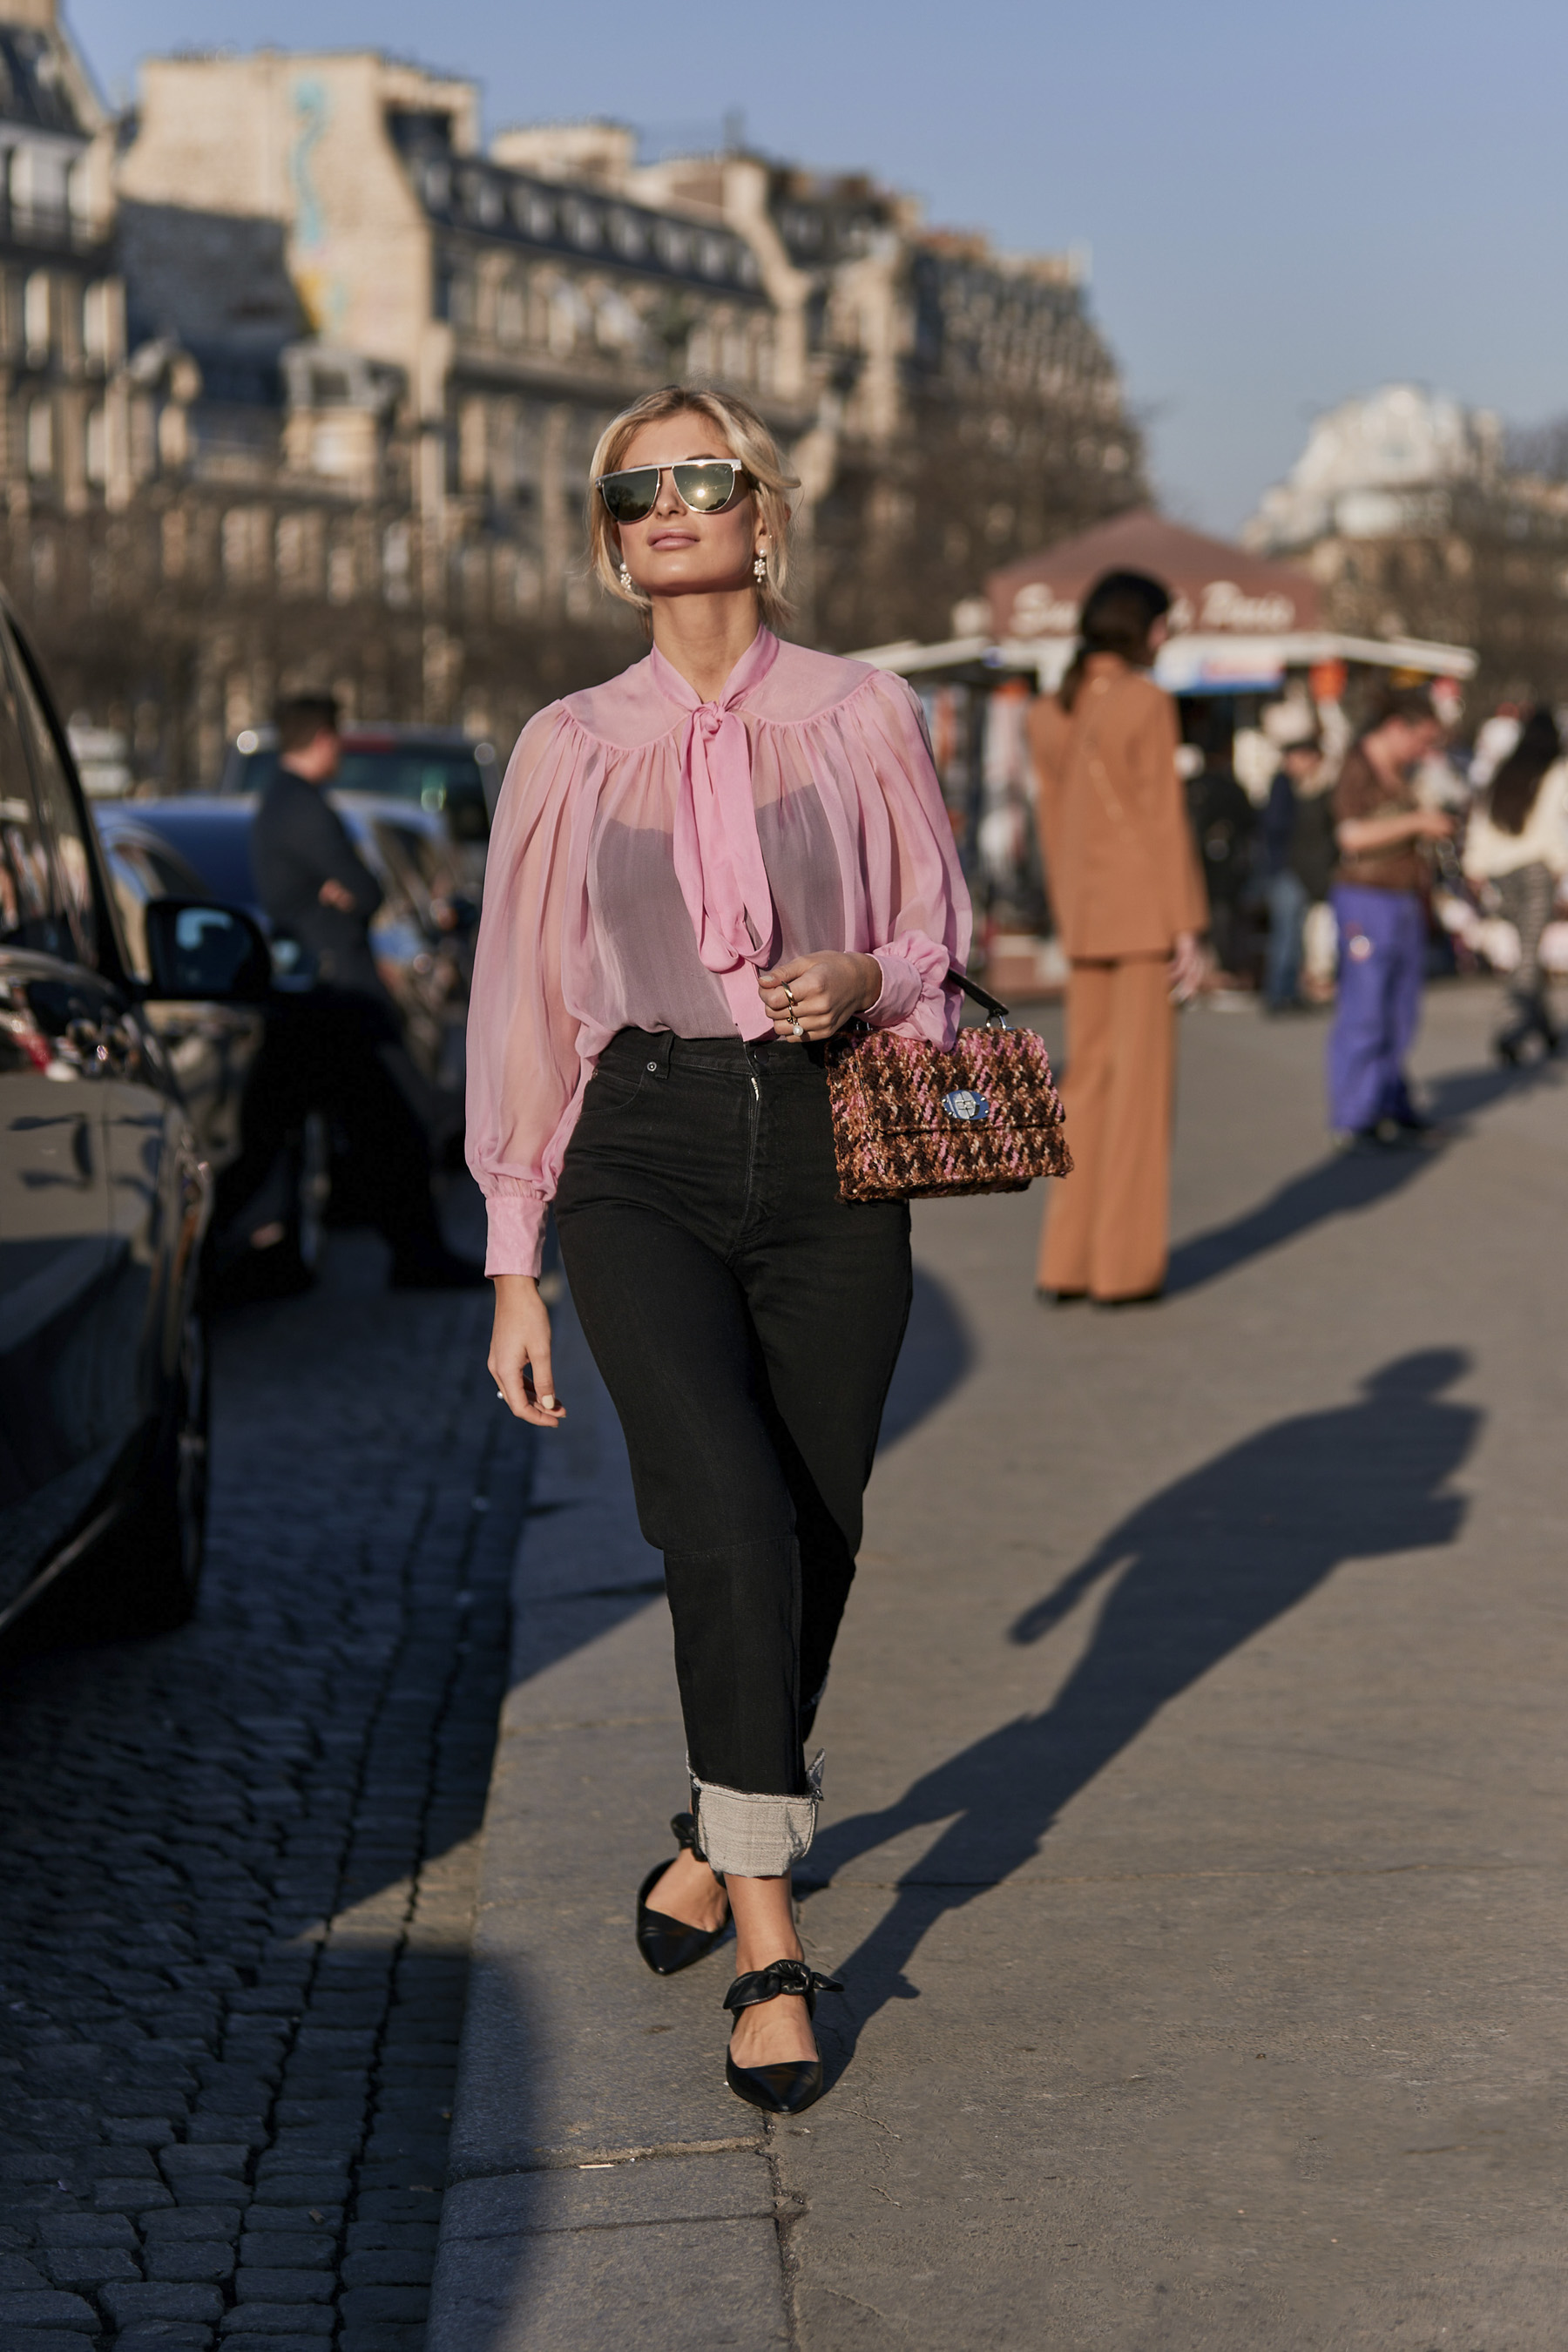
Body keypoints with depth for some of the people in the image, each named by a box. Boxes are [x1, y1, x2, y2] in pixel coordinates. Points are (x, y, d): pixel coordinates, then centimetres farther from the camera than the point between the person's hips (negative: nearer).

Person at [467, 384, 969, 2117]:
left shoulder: (861, 717, 5)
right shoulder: (570, 749, 7)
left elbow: (939, 946, 11)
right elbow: (524, 1003, 8)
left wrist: (862, 979, -14)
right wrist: (516, 1271, 5)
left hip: (827, 1155, 1)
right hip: (643, 1156, -1)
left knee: (814, 1539, 5)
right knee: (730, 1514, -21)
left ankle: (719, 1843, 32)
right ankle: (768, 1938, -16)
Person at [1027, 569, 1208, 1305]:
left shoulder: (1047, 715, 8)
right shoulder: (1147, 703, -11)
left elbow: (1054, 825, 11)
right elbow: (1163, 819, -13)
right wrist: (1188, 928, -10)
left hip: (1083, 917, 6)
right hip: (1144, 914, -6)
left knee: (1088, 1078, 12)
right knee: (1141, 1081, 0)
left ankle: (1067, 1260, 11)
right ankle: (1124, 1264, 2)